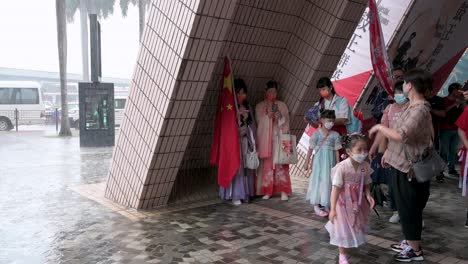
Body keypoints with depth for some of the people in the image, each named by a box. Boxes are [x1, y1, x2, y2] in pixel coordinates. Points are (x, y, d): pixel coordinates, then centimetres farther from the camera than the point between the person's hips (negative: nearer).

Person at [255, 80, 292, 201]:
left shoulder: (282, 105, 10)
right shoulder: (260, 106, 9)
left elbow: (286, 122, 8)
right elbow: (259, 122, 3)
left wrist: (279, 117, -10)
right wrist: (268, 116, -11)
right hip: (265, 139, 0)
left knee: (281, 164, -5)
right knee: (267, 164, -3)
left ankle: (283, 191, -3)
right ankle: (267, 191, 4)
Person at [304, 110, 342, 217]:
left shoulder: (335, 135, 3)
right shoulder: (316, 133, -4)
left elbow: (336, 151, 4)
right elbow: (311, 148, -1)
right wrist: (307, 162, 0)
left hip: (330, 161, 3)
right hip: (319, 160, -3)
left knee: (328, 181, 6)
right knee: (318, 180, 0)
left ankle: (326, 206, 18)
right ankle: (316, 206, 6)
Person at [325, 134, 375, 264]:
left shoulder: (365, 166, -9)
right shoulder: (342, 167, -26)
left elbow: (366, 184, 5)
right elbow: (336, 189, -24)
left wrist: (368, 196, -16)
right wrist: (333, 209, -24)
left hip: (358, 203, 5)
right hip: (343, 203, -5)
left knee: (355, 227, 20)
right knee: (344, 229, 6)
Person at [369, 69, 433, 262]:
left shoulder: (419, 110, -23)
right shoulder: (412, 107, 8)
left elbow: (401, 136, -34)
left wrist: (379, 127, -21)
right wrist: (388, 151, 18)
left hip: (409, 168, -10)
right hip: (403, 164, 10)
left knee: (409, 209, 3)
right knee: (406, 208, 20)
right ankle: (410, 242, 35)